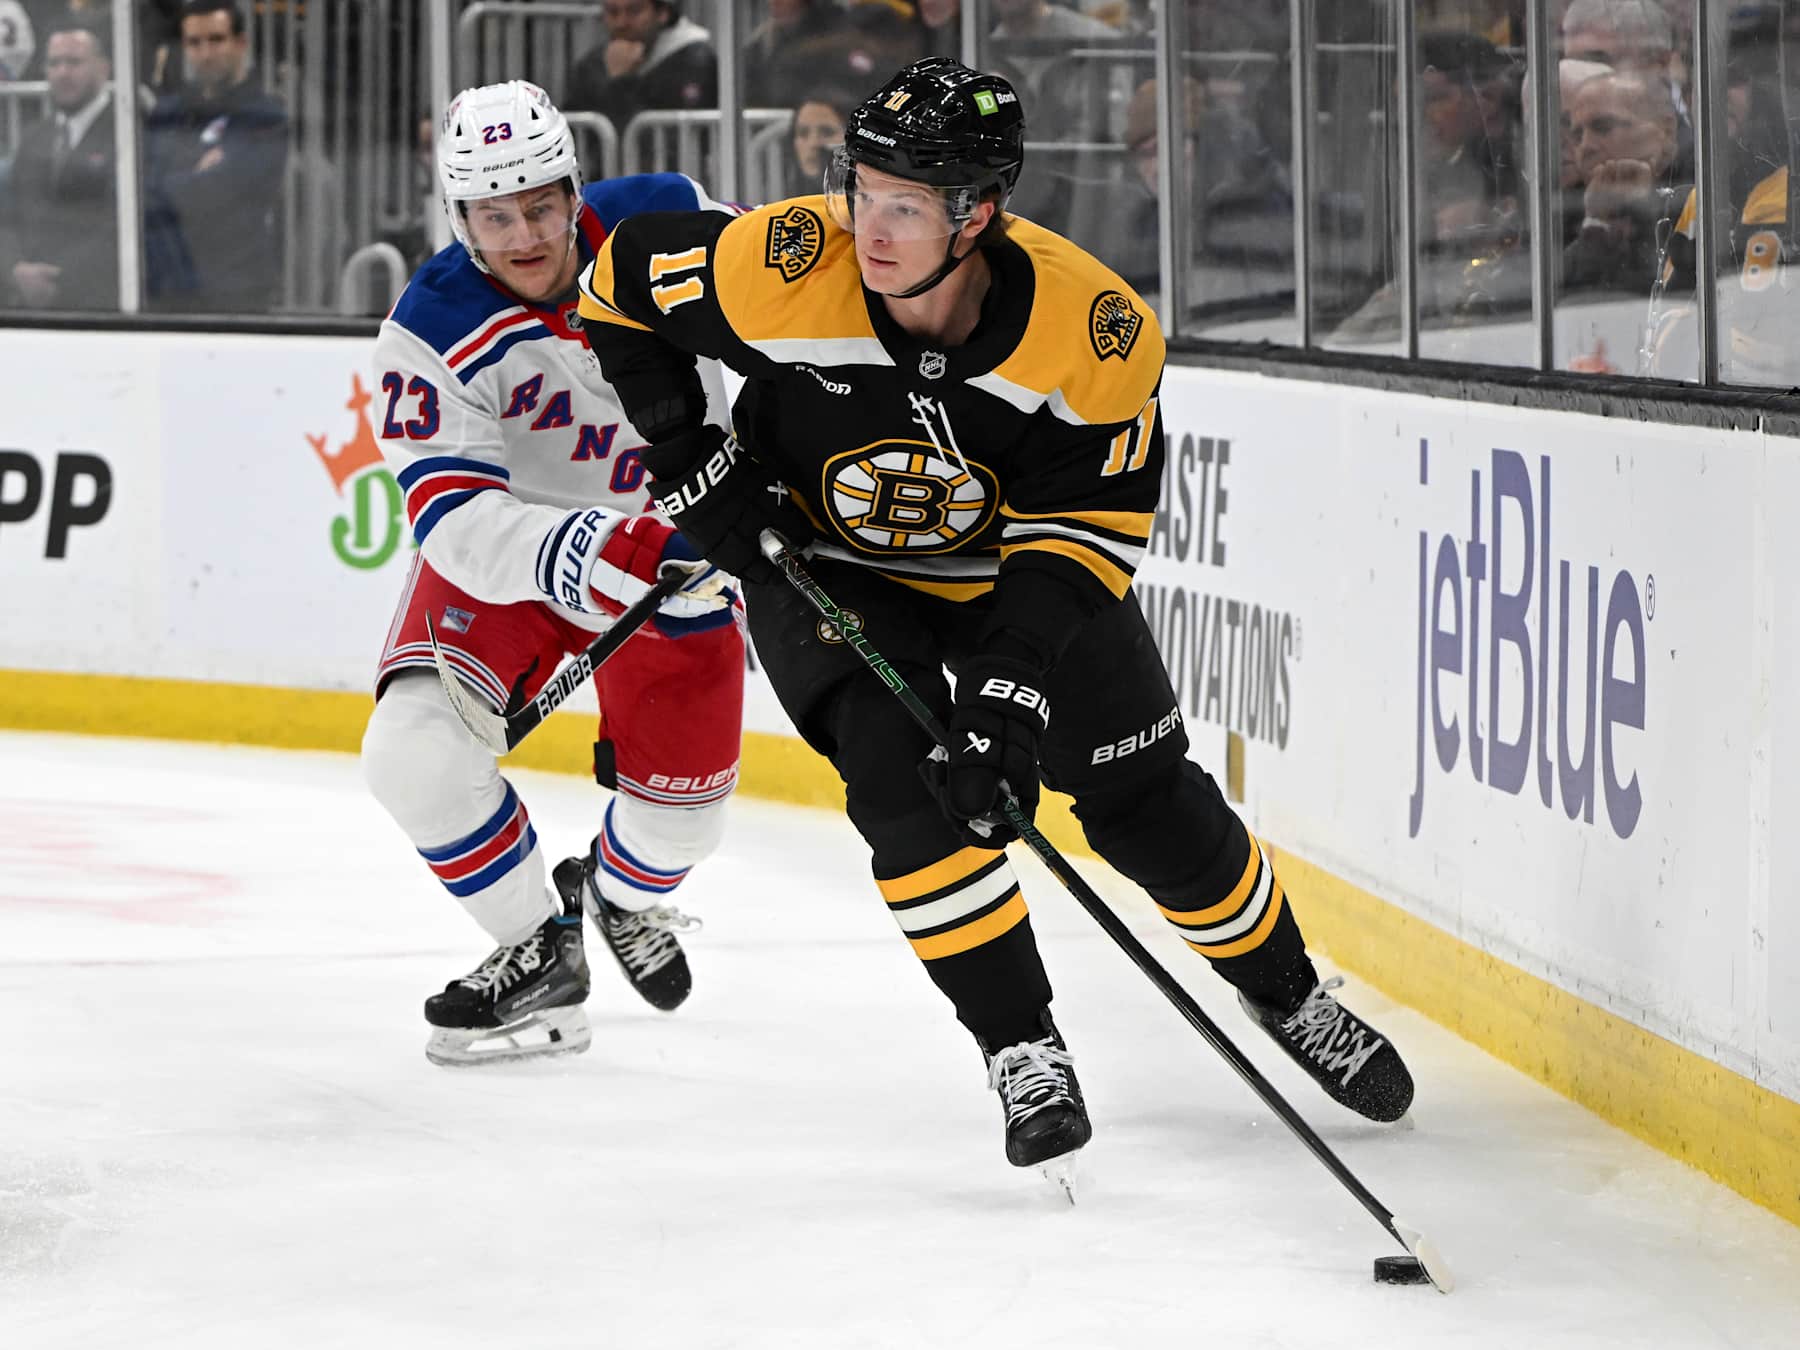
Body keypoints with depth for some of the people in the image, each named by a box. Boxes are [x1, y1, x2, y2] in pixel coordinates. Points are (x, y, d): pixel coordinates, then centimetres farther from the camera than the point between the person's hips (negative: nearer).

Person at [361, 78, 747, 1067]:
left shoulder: (667, 223, -20)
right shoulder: (431, 335, -27)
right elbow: (456, 519, -35)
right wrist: (567, 554, -53)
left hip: (681, 538, 2)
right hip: (506, 552, -2)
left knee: (682, 805, 5)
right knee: (413, 752, -24)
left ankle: (623, 896, 44)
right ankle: (538, 957, -2)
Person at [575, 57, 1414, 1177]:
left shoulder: (1098, 332, -30)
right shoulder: (786, 266, -30)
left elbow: (1089, 530, -22)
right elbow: (623, 281, -13)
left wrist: (1015, 685, -32)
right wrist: (692, 462, -13)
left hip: (1017, 564, 0)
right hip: (825, 568, 0)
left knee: (1151, 807, 3)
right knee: (906, 785, -22)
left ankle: (1291, 1000, 28)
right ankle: (1023, 1053, -8)